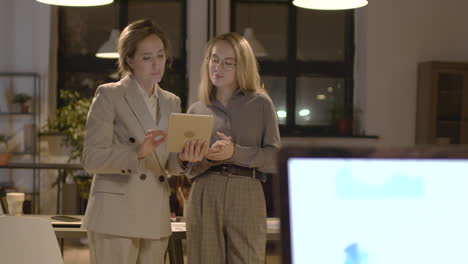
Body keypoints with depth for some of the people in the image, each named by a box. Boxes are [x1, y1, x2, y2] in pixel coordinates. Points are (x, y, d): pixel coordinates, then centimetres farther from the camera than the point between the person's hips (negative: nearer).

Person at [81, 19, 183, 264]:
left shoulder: (171, 102, 15)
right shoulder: (109, 95, -2)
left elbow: (170, 163, 14)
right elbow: (91, 159, -9)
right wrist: (138, 152, -23)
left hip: (156, 218, 6)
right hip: (116, 216, -5)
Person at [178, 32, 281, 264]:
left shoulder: (261, 104, 6)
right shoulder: (196, 110, 13)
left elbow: (276, 157, -1)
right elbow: (191, 171, 11)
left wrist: (235, 153, -16)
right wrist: (193, 160, -12)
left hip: (247, 198, -2)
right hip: (204, 198, 2)